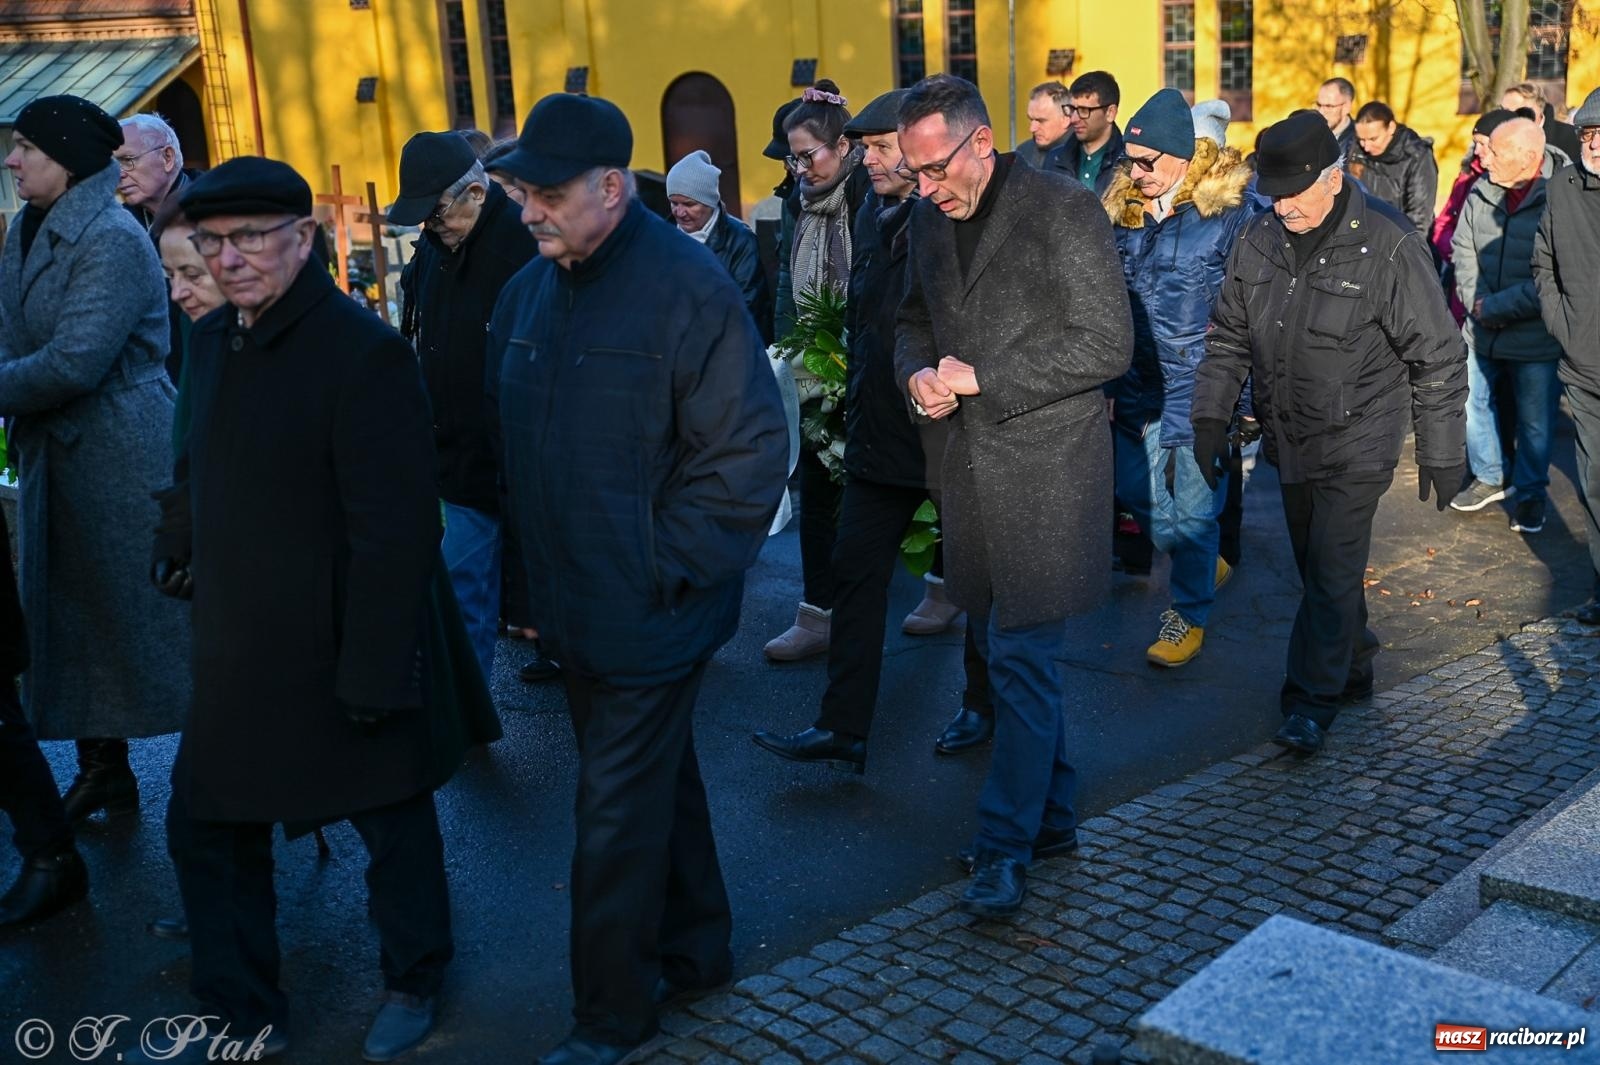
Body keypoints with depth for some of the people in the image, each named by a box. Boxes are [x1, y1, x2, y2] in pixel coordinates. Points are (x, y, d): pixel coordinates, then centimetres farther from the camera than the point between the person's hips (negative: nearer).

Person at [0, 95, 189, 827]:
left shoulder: (112, 240, -17)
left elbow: (73, 363, -24)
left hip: (123, 459, -9)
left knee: (155, 614, 0)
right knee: (70, 618, 15)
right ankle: (102, 770, 29)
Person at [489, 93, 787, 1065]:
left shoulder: (687, 287, -17)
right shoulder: (530, 291, 6)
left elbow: (747, 454, -18)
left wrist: (664, 570, -16)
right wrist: (540, 566, 9)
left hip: (650, 613, -7)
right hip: (576, 608, 7)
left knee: (619, 816, 2)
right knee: (657, 782, 21)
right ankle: (695, 949, 40)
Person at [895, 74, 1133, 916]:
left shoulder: (1063, 209, -12)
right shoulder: (931, 218, 9)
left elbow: (1107, 344, -14)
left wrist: (981, 377, -16)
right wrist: (920, 375, -2)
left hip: (1046, 463, -7)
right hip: (971, 460, 8)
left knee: (1022, 655, -6)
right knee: (1006, 648, 15)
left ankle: (1006, 847, 2)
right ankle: (1050, 815, 29)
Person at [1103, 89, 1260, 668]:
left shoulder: (1229, 209, -11)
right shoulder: (1123, 209, 4)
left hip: (1201, 387, -5)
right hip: (1139, 384, 6)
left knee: (1192, 506, 2)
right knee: (1137, 490, 13)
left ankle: (1189, 614, 21)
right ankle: (1206, 564, 39)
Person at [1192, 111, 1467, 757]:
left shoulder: (1388, 245, -16)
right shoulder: (1261, 238, 0)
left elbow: (1438, 358, -9)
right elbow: (1228, 335, 10)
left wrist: (1441, 452, -7)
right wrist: (1210, 415, 3)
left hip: (1357, 443, -6)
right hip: (1289, 438, 6)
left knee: (1332, 571, -6)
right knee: (1318, 566, 15)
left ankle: (1312, 701, 5)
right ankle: (1353, 670, 34)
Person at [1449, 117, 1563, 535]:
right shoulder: (1480, 195, 0)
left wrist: (1496, 306, -19)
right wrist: (1475, 302, -9)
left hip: (1536, 340, -5)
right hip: (1482, 333, 5)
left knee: (1535, 421, 10)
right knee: (1473, 403, 17)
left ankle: (1531, 493, 30)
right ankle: (1490, 477, 37)